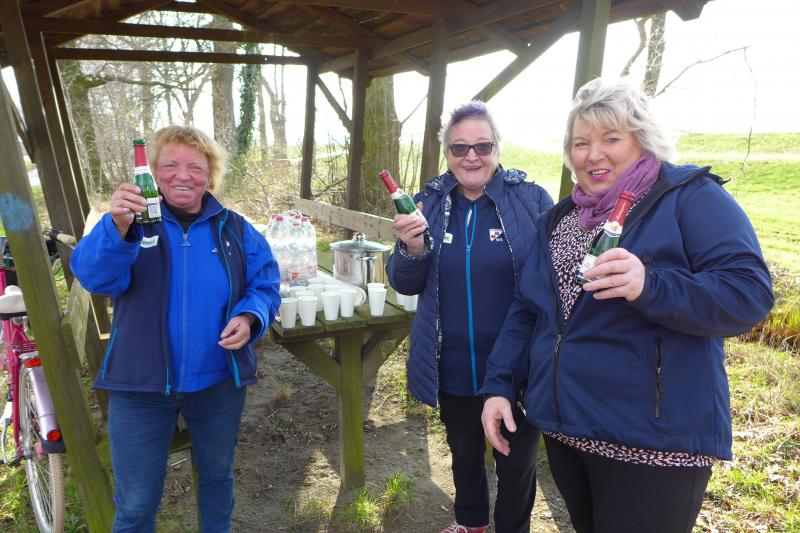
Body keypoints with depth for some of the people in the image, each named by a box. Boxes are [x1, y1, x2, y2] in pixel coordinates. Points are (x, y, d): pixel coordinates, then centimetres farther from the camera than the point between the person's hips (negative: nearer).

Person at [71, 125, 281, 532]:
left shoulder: (235, 230, -1)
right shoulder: (133, 221, -7)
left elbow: (265, 284, 2)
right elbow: (92, 274, -24)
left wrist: (249, 317, -20)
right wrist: (117, 227, -45)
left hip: (219, 383, 2)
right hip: (141, 386, -2)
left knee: (217, 473, 24)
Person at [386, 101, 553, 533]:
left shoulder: (532, 200, -9)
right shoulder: (429, 204, -1)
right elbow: (405, 284, 1)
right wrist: (412, 250, -21)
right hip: (453, 368, 3)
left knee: (516, 464, 17)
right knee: (464, 452, 25)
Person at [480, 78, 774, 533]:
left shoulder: (692, 196, -8)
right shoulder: (557, 219, 10)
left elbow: (749, 293, -18)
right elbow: (525, 312, 10)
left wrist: (649, 287, -34)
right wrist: (498, 386, 2)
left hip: (654, 442, -6)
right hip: (564, 429, 6)